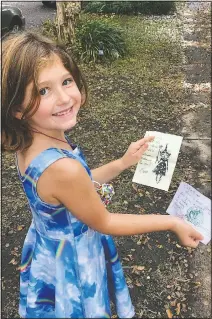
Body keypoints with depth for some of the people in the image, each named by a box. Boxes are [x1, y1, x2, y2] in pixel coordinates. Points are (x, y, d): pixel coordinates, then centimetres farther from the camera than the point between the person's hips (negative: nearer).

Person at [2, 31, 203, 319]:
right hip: (72, 266, -7)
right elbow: (104, 223, -22)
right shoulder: (62, 168, -39)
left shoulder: (31, 144, -13)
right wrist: (172, 222, -13)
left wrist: (122, 163, -1)